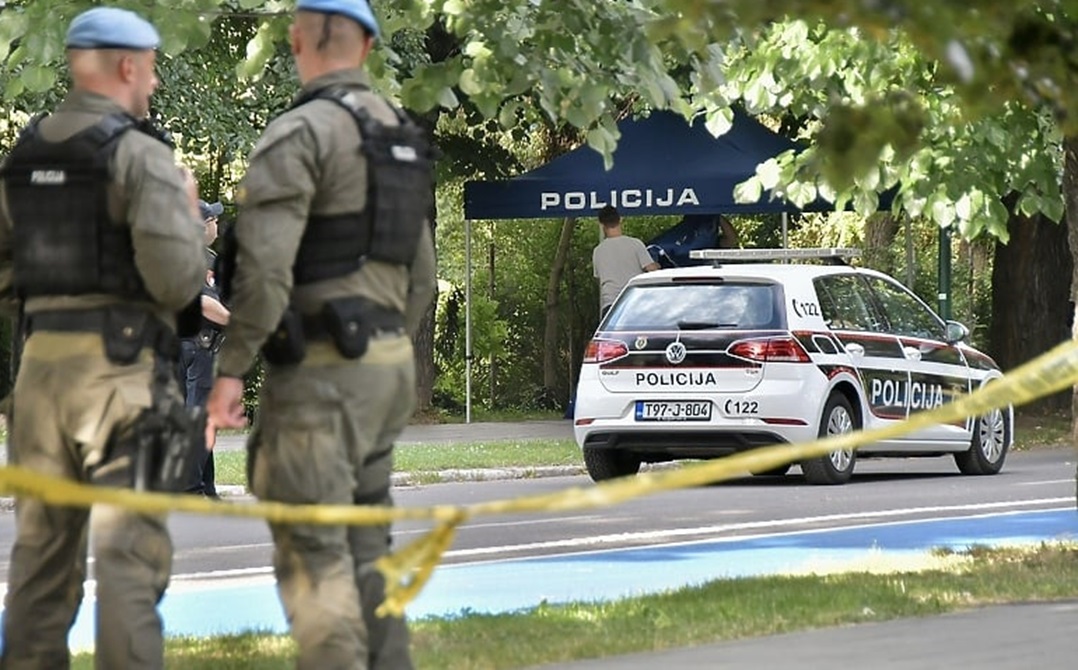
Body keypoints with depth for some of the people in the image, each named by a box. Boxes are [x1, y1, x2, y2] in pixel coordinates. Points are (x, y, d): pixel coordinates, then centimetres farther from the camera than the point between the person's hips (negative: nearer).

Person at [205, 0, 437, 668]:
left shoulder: (301, 132, -13)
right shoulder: (400, 138, 15)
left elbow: (265, 260, -23)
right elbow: (420, 275, 20)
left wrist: (231, 369, -19)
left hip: (318, 368, -8)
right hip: (386, 362, 9)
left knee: (312, 552, -8)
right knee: (362, 548, 12)